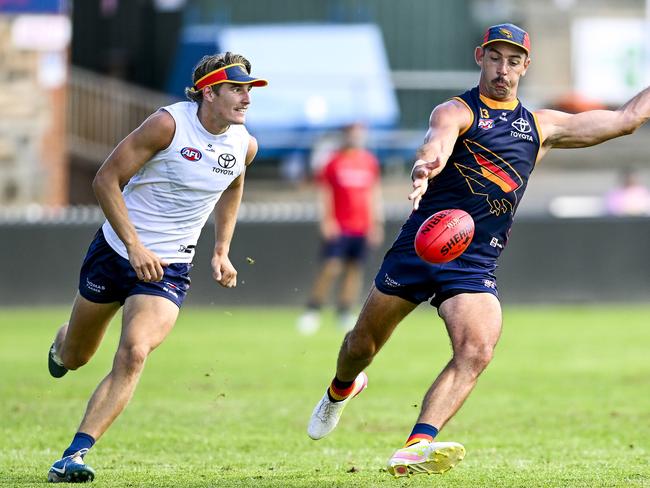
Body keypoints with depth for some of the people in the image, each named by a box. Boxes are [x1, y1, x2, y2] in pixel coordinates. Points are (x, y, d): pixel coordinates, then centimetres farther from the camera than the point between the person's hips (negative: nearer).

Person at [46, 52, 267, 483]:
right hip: (116, 249, -2)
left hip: (169, 268, 2)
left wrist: (221, 250, 14)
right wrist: (134, 245, -23)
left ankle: (76, 454, -22)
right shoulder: (170, 124, -18)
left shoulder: (245, 146, -3)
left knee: (133, 355, -23)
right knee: (74, 358, 14)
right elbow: (106, 179, -16)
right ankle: (61, 345, 53)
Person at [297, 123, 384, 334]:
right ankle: (312, 311, -3)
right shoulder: (334, 161, -2)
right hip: (338, 227, -4)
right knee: (331, 267, -11)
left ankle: (344, 313, 9)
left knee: (355, 269, 3)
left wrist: (376, 222, 11)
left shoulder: (370, 162, 9)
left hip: (362, 227, 4)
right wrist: (327, 219, -9)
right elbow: (325, 191, -1)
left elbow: (375, 194, 15)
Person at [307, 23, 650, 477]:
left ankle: (417, 447, -33)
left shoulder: (542, 127, 15)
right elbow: (438, 141, -28)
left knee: (478, 349, -24)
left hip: (476, 263, 3)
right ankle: (342, 389, 46)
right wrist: (426, 166, -50)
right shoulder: (456, 111, -3)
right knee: (363, 344, 10)